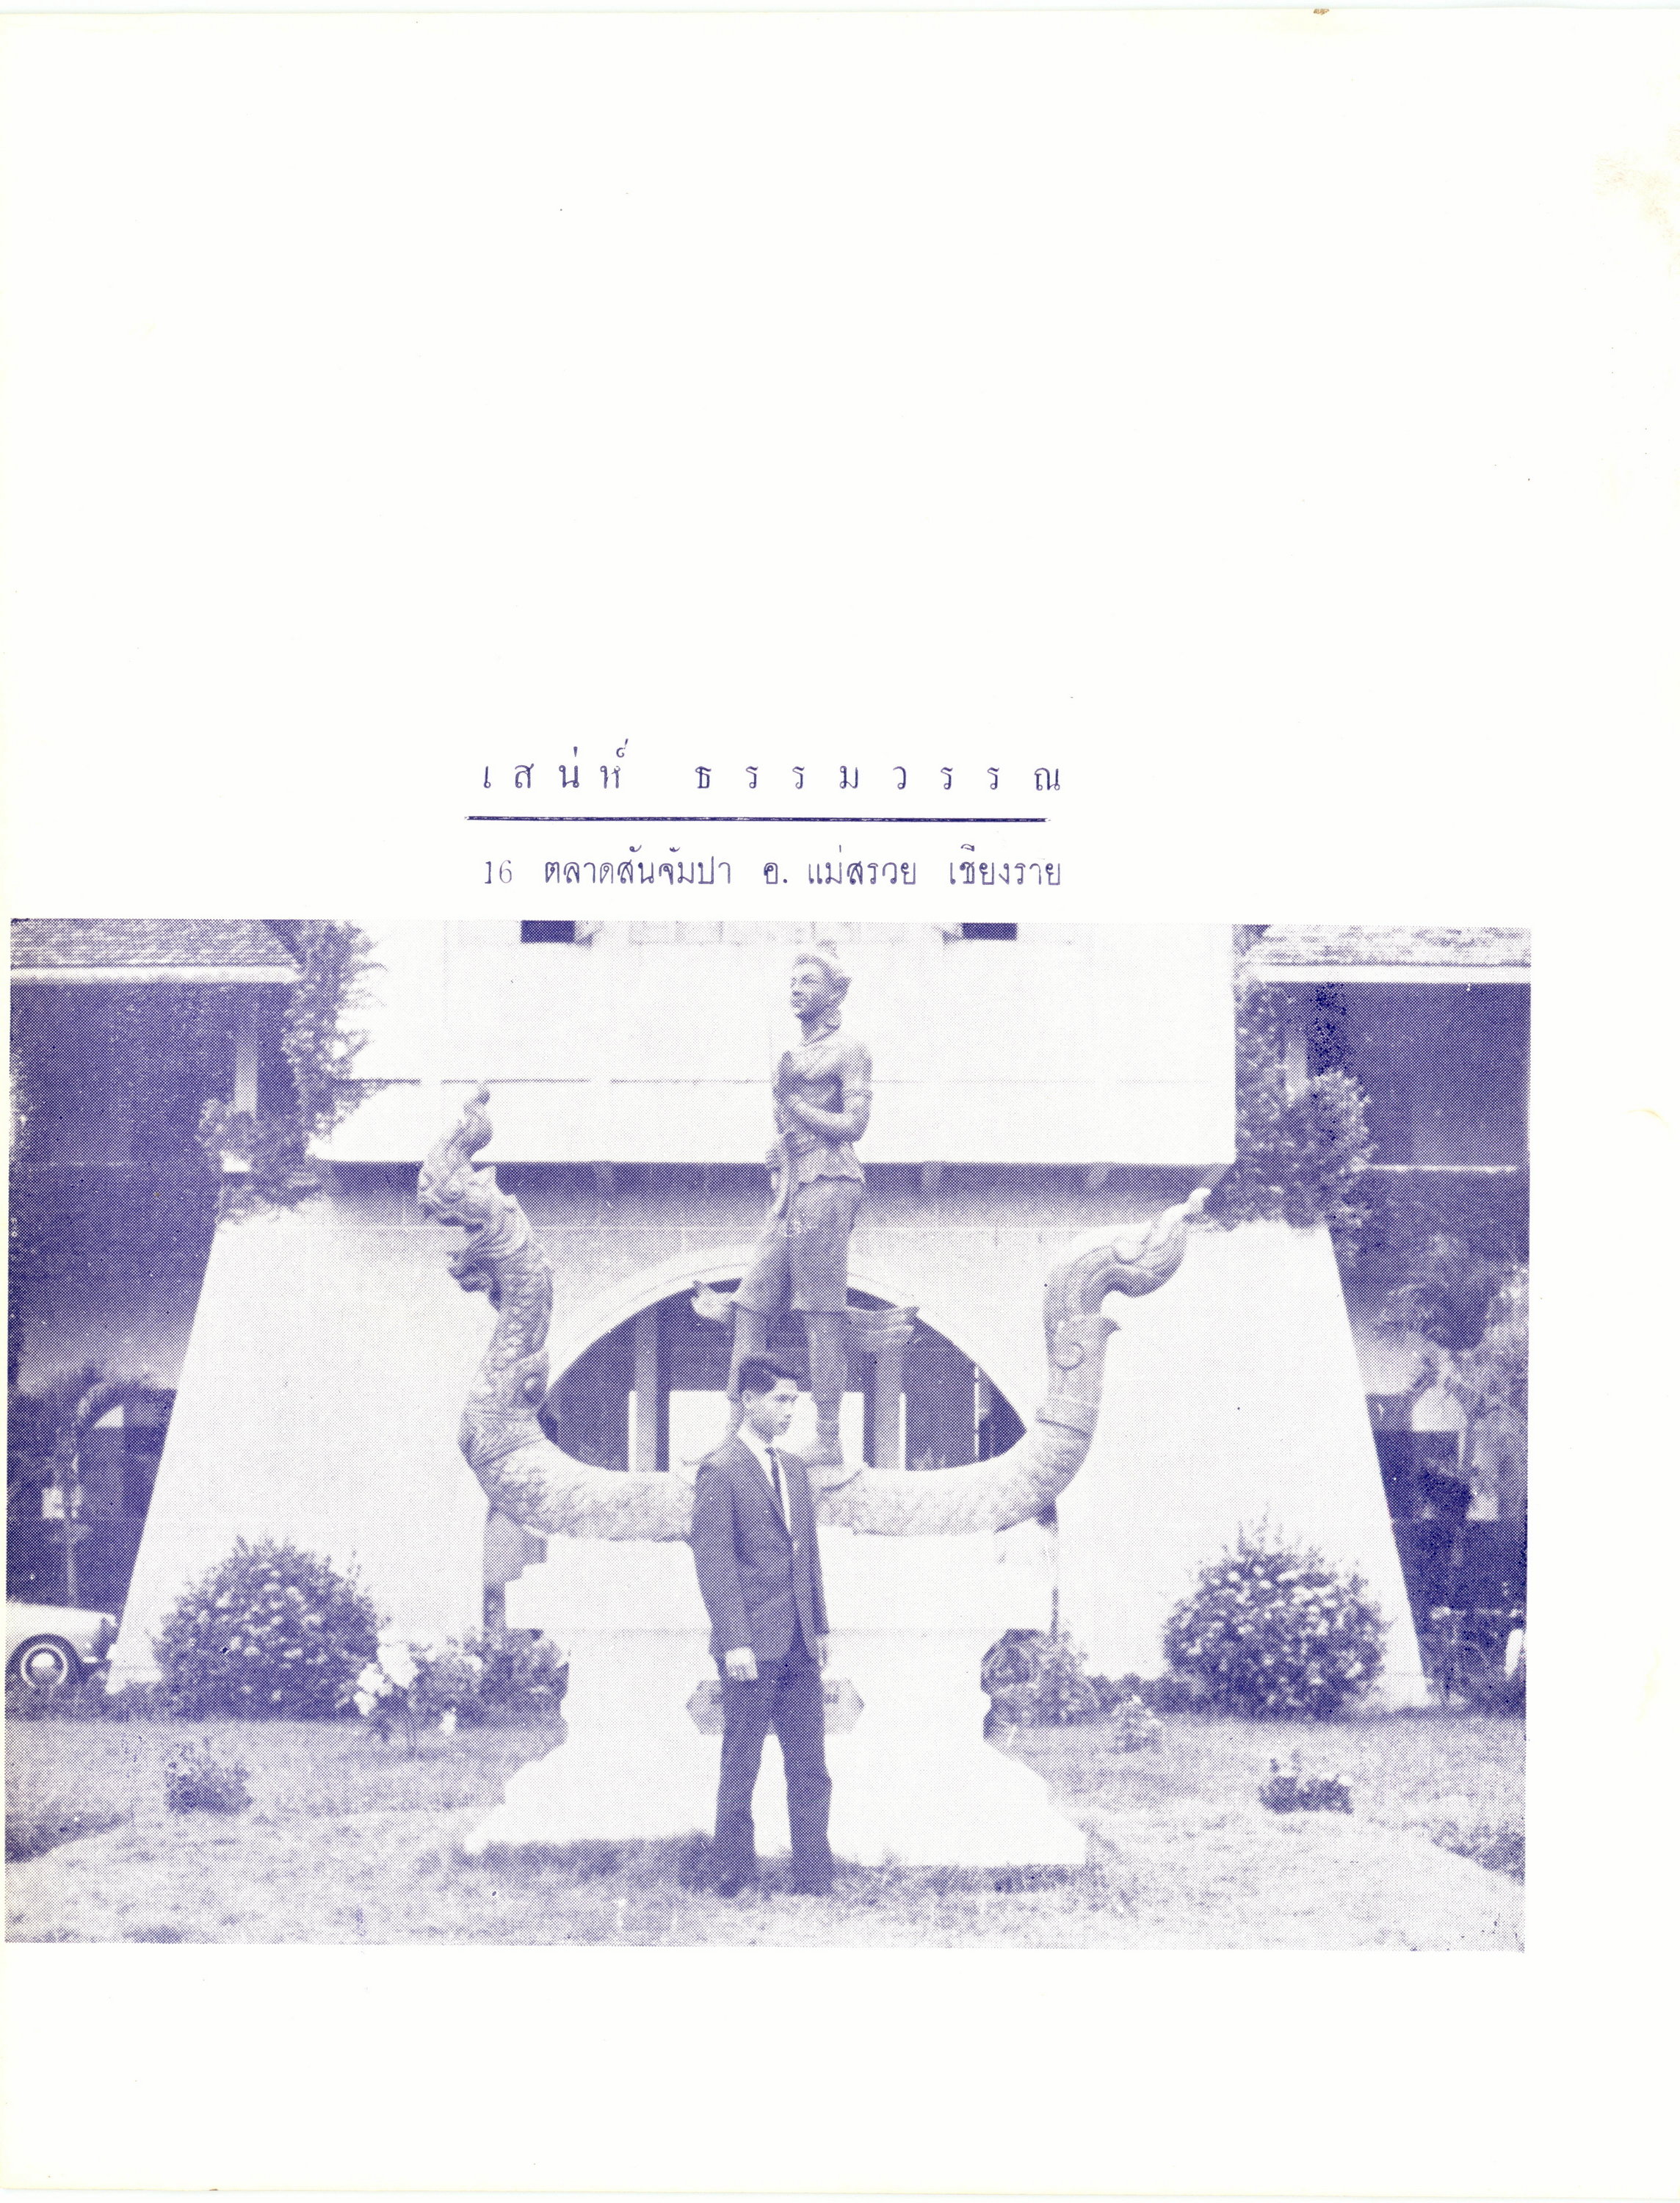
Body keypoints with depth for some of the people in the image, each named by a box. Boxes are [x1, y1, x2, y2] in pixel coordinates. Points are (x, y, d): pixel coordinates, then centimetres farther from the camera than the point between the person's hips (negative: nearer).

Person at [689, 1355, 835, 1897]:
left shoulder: (794, 1470, 15)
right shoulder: (719, 1471, -8)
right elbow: (713, 1562, -13)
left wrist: (821, 1626, 14)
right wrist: (735, 1641, -18)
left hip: (799, 1648, 7)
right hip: (752, 1647, -7)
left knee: (811, 1770, 6)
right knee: (740, 1768, 3)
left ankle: (815, 1884, 11)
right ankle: (734, 1881, 13)